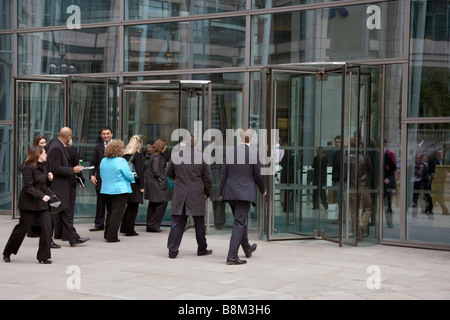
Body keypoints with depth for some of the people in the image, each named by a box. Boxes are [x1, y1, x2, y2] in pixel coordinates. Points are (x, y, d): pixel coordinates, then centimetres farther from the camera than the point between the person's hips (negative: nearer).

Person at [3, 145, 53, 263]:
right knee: (23, 227, 3)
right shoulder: (28, 168, -15)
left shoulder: (43, 166, 9)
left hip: (42, 203, 7)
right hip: (28, 203, -7)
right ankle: (7, 253, 24)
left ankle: (43, 256, 3)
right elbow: (28, 187, -20)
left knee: (47, 227, -5)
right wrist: (41, 196, -29)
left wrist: (49, 178, 0)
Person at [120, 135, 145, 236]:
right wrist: (141, 186, -9)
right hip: (134, 185, -6)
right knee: (133, 208, 2)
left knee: (129, 206, 20)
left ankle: (124, 228, 25)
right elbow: (140, 171, -14)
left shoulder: (125, 155, 5)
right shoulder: (138, 155, -12)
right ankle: (130, 231, 4)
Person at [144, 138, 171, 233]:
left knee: (152, 205, 13)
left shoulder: (153, 155, 13)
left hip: (152, 185, 11)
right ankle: (153, 225, -5)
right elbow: (155, 170, -25)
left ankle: (150, 226, 18)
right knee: (162, 203, -6)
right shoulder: (157, 157, -16)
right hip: (158, 186, -11)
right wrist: (162, 178, -13)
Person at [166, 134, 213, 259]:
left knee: (177, 224, 6)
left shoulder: (175, 156, -2)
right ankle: (202, 249, 23)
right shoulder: (202, 157, -6)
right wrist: (207, 193, 11)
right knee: (199, 224, 12)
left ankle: (172, 250, 3)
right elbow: (208, 178, -2)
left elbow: (169, 174, 10)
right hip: (197, 196, -1)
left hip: (179, 196, 1)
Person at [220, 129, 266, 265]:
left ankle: (247, 249, 38)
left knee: (240, 221, 20)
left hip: (230, 192, 5)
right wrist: (263, 190, 13)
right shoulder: (254, 154, -9)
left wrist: (222, 192, 13)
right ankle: (232, 256, -10)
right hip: (245, 192, -5)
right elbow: (258, 175, -5)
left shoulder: (230, 152, 2)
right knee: (239, 223, -4)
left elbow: (223, 174, 4)